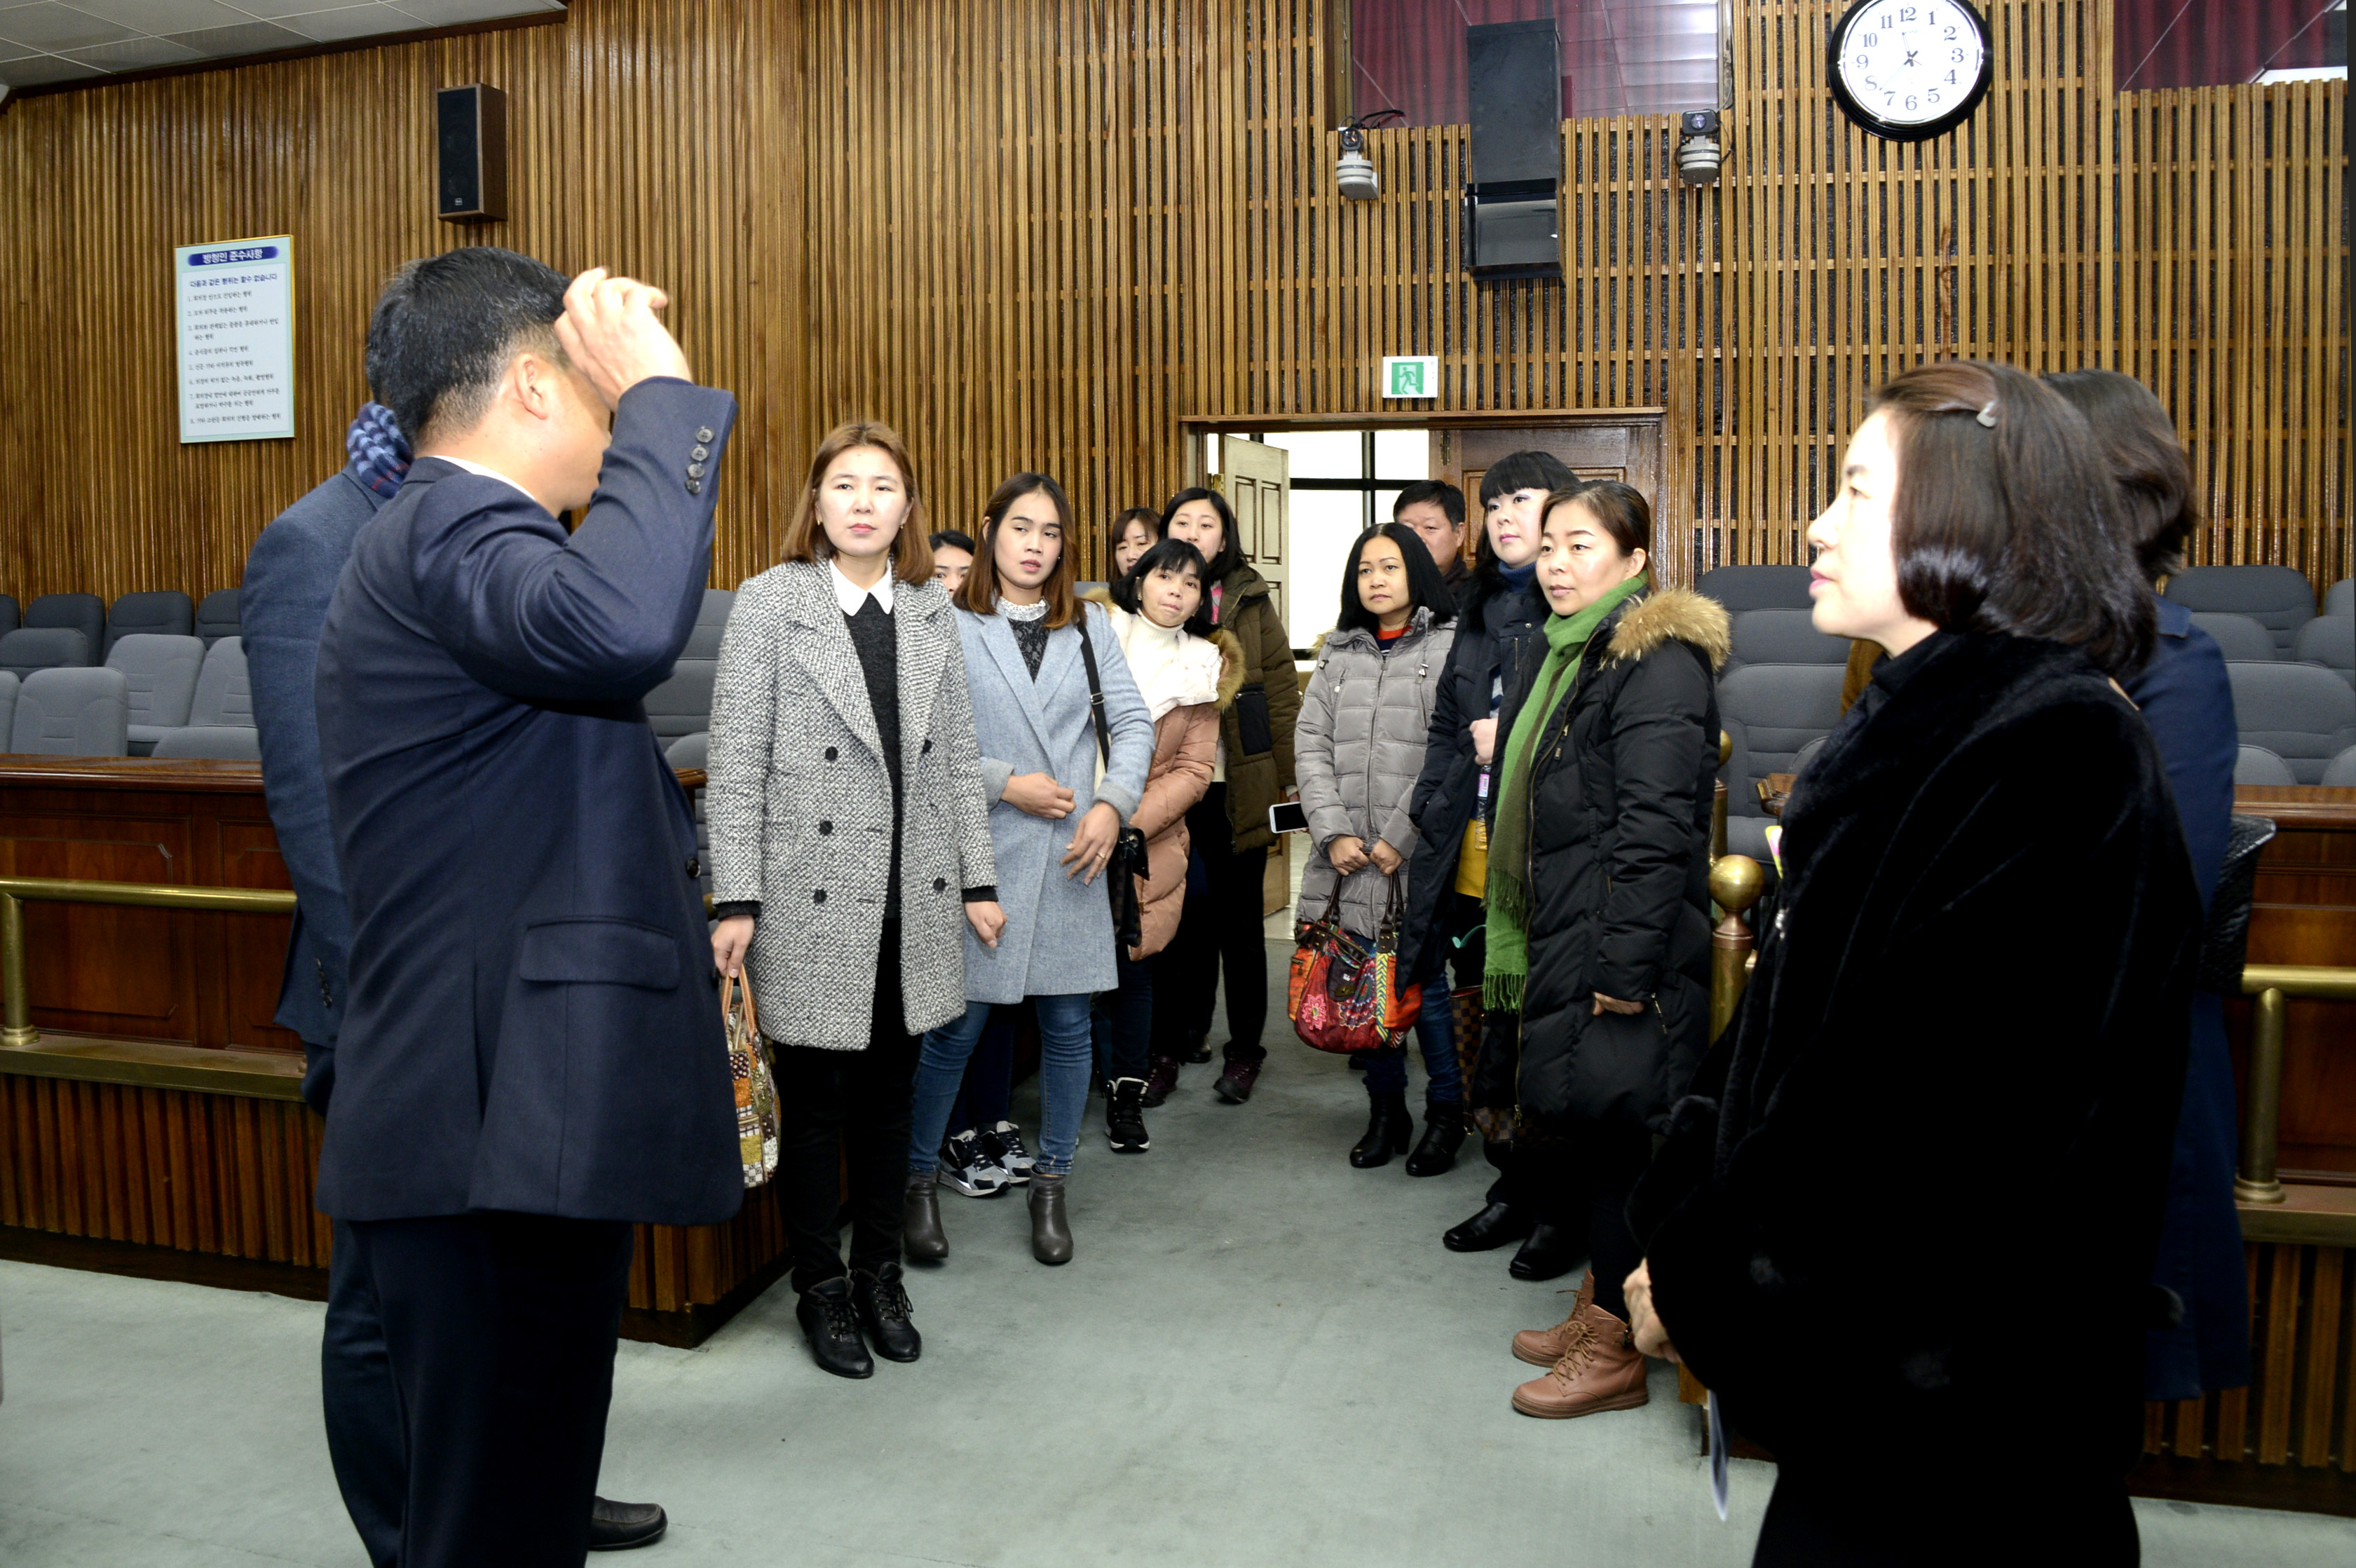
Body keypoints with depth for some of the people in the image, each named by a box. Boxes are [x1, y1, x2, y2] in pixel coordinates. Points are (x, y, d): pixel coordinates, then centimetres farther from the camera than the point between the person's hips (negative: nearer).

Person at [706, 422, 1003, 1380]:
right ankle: (821, 1285, 24)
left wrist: (976, 878, 9)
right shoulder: (769, 602, -3)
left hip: (912, 900, 4)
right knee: (815, 1097, 6)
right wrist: (735, 899, -10)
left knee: (890, 1092, 13)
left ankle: (880, 1271, 30)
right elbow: (735, 761, -6)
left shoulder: (932, 609, 9)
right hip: (813, 897, -4)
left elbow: (957, 756, 12)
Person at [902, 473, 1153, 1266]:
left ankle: (1050, 1188, 24)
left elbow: (1132, 721, 7)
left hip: (1072, 859, 4)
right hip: (981, 855, -3)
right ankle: (918, 1181, 21)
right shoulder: (949, 627, 0)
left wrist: (1113, 803, -8)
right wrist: (1006, 785, -12)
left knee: (1068, 1026, 8)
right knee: (956, 1028, 1)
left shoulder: (1090, 626, 12)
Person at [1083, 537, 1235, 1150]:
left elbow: (1192, 770, 2)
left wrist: (1130, 823, -11)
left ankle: (1126, 1094, 22)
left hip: (1144, 848, 1)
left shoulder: (1204, 667, 7)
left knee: (1131, 965, 7)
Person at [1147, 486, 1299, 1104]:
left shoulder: (1250, 603, 3)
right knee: (1180, 919, 7)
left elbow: (1282, 692, 0)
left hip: (1238, 787, -1)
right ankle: (1174, 1046, 18)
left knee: (1238, 919, 8)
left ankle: (1245, 1049, 20)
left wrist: (1286, 778, -5)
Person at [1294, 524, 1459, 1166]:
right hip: (1351, 859, 5)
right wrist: (1334, 833, -4)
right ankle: (1386, 1111, 25)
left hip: (1420, 858, -4)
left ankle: (1446, 1111, 18)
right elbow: (1312, 747, 8)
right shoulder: (1338, 654, 13)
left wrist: (1401, 838, -13)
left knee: (1424, 984, 0)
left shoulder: (1449, 648, -3)